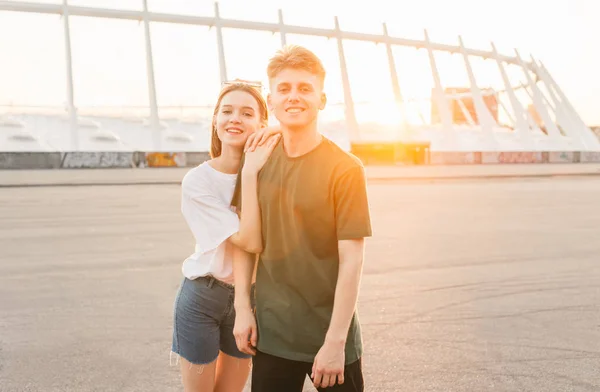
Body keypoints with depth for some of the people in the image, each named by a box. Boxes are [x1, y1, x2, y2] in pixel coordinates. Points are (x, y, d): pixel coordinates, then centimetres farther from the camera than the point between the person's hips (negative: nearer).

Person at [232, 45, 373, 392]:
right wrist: (243, 307, 0)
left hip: (329, 336, -3)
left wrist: (335, 340, -15)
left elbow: (351, 260, -14)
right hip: (271, 333, 3)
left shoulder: (345, 168, -13)